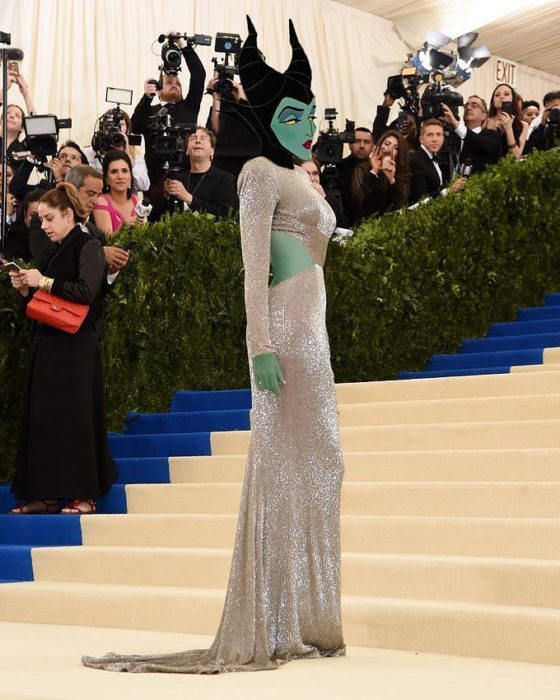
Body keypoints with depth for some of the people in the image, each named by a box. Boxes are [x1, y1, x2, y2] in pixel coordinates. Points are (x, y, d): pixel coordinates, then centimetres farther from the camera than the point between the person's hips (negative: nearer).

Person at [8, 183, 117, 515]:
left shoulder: (89, 247, -6)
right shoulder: (58, 251, 17)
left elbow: (86, 292, -20)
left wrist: (44, 282, -18)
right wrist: (26, 289, 2)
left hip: (76, 347, -8)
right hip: (48, 345, 8)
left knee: (74, 415, -6)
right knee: (42, 416, 6)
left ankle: (84, 495, -1)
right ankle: (46, 493, 10)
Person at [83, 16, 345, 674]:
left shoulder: (298, 178, 20)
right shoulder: (260, 174, -7)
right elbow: (255, 267, -15)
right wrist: (262, 345, -22)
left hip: (309, 330, 10)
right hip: (284, 330, -9)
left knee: (315, 464, 9)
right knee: (286, 462, -8)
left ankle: (302, 618, 15)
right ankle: (274, 626, -3)